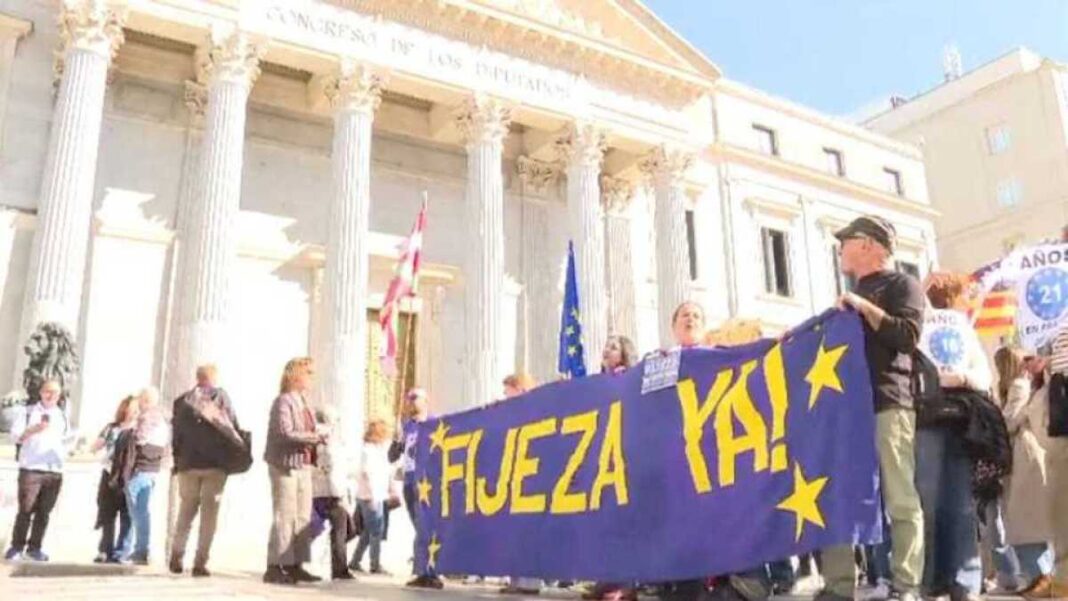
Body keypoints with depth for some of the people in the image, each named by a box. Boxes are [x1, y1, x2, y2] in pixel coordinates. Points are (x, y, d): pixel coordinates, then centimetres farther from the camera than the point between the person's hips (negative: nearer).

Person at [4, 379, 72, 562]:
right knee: (25, 510, -4)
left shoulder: (63, 416, 17)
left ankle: (34, 547, 10)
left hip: (54, 471, 3)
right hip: (30, 469, -3)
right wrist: (32, 430, -19)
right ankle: (16, 546, 5)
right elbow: (14, 435, -3)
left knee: (44, 512, 4)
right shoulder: (29, 412, 6)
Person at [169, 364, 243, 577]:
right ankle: (200, 562, -1)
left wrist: (177, 460, 14)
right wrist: (240, 450, 7)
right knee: (209, 511, 2)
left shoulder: (182, 401, 6)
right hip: (216, 463, -3)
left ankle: (177, 555, 12)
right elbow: (233, 428, -5)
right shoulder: (221, 397, -2)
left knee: (186, 508, 16)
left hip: (188, 462, 3)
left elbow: (176, 433, 7)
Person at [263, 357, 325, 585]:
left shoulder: (304, 402, 17)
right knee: (284, 517, -5)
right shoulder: (284, 401, -12)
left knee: (303, 517, 11)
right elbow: (285, 433, -23)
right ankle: (275, 567, 2)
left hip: (303, 466, 9)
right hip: (285, 465, -9)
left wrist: (317, 437, 2)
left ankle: (295, 566, 18)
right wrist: (316, 437, -19)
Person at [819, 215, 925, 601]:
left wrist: (865, 307, -11)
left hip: (887, 404, -7)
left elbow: (908, 336, -10)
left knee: (900, 500, -5)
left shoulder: (902, 285, 5)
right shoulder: (853, 295, 26)